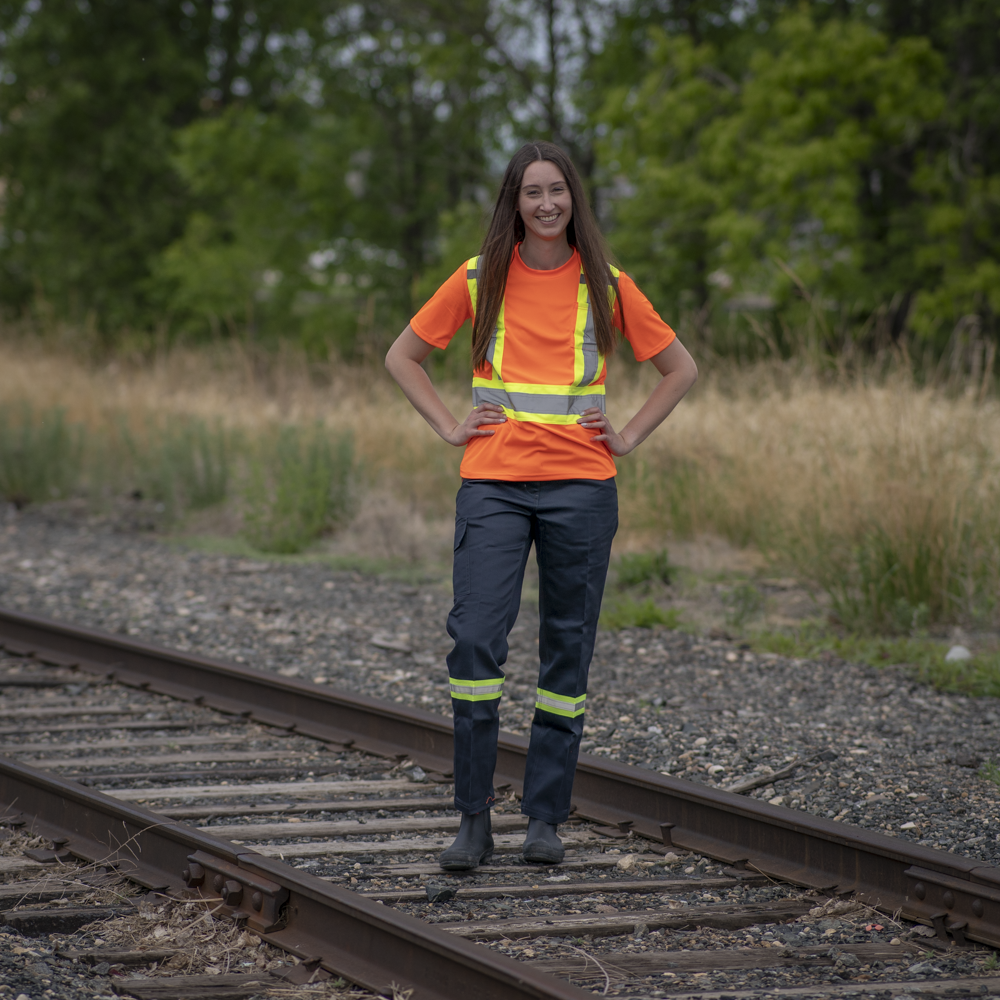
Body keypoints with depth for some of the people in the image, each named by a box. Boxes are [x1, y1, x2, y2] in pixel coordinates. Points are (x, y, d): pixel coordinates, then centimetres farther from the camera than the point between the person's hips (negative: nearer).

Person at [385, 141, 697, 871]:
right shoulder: (479, 280, 7)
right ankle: (474, 821, -5)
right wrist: (450, 427, 5)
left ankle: (547, 819, 12)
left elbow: (681, 368, 15)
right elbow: (402, 357, 16)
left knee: (567, 651, 3)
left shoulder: (606, 285, 6)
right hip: (493, 484, 0)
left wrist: (629, 437, 5)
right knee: (476, 639, -13)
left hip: (580, 487, 1)